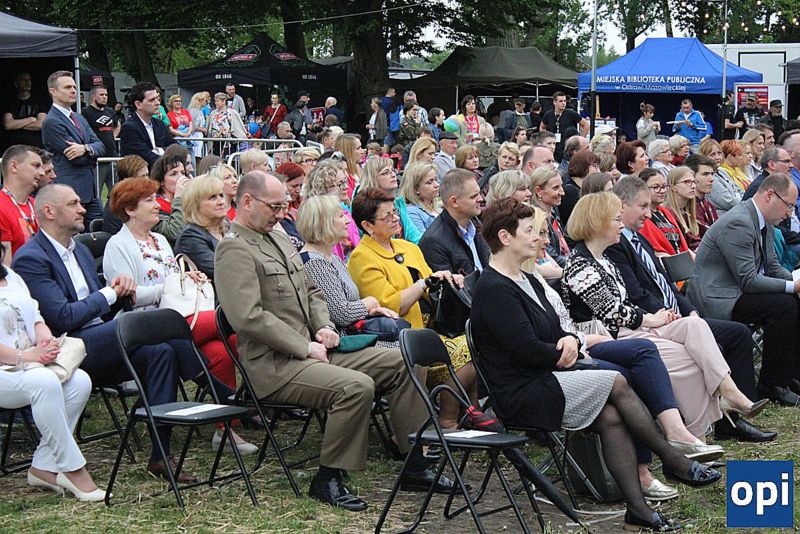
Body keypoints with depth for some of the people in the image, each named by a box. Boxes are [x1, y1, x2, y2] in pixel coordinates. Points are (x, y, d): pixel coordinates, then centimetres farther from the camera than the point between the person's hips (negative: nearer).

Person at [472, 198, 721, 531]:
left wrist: (570, 340, -4)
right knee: (616, 383, -16)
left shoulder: (527, 282, 18)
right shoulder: (494, 290, -15)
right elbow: (526, 349, -21)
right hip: (521, 396, -9)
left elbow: (553, 333, 20)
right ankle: (673, 460, -3)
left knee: (610, 416, -14)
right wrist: (565, 354, -4)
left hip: (541, 381, 9)